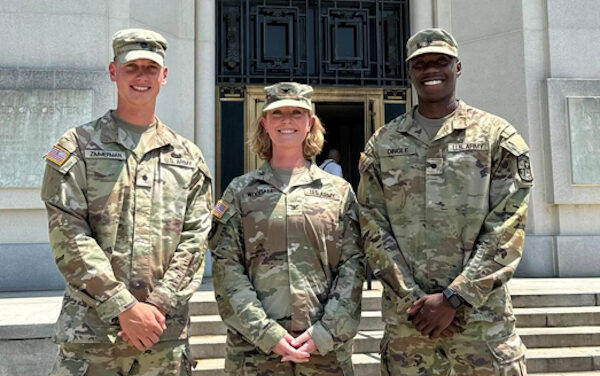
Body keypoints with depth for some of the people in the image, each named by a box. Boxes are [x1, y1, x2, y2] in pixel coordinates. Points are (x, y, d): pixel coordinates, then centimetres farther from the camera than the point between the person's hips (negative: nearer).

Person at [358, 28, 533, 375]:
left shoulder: (498, 136, 1)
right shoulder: (382, 144, 7)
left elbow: (507, 229, -5)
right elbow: (373, 229, 2)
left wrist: (453, 298, -12)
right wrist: (413, 298, -8)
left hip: (483, 318, -1)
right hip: (406, 319, 2)